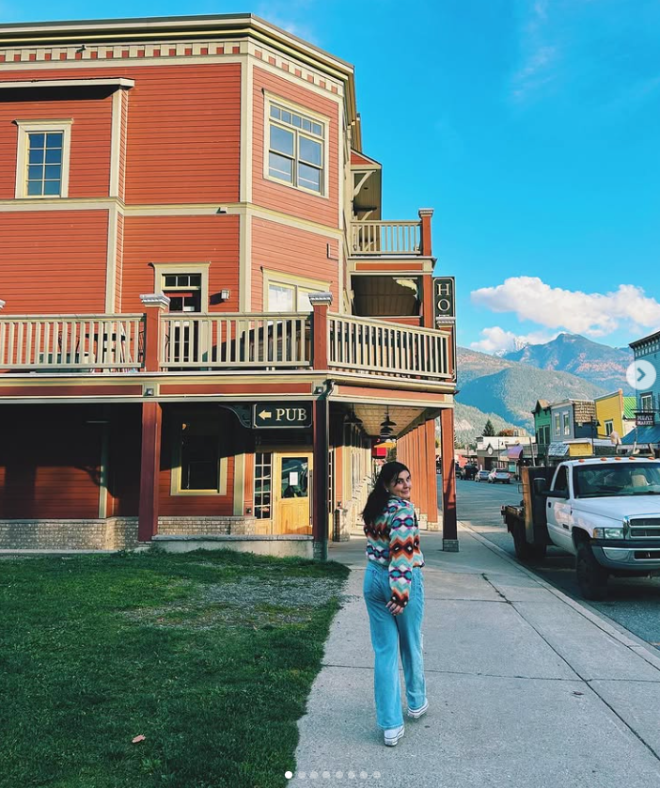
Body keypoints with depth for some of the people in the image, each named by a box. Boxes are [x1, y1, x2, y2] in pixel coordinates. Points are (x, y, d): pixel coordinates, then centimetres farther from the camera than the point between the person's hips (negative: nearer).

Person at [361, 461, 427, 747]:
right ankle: (416, 702, 39)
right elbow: (403, 553, -23)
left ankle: (390, 725, 10)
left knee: (384, 651, 8)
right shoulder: (404, 509, -18)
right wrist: (401, 593, -23)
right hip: (399, 582, -6)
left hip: (372, 579, 6)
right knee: (411, 645, 17)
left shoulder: (373, 508, 6)